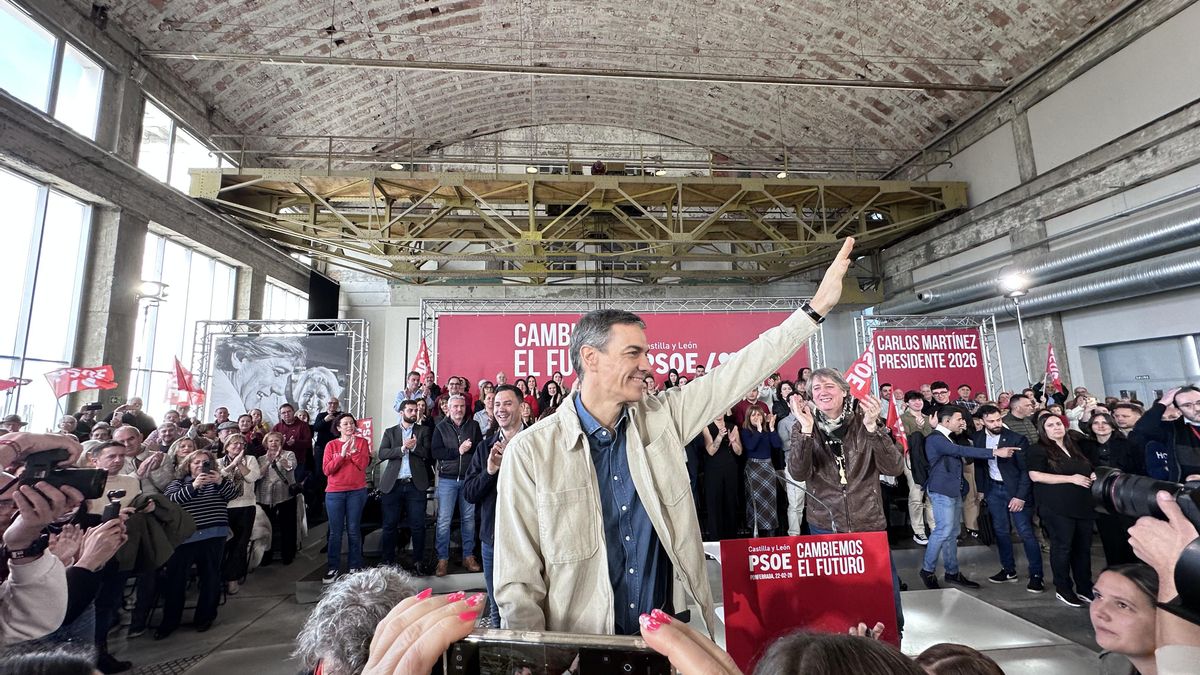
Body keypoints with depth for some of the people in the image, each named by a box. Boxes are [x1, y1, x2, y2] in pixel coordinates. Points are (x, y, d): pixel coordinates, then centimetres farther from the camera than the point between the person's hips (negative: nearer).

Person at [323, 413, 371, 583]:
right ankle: (333, 568, 13)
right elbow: (327, 470, -5)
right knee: (335, 532, 2)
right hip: (334, 493, 1)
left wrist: (353, 449, -17)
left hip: (357, 492, 0)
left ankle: (356, 566, 14)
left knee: (354, 530, 4)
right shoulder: (331, 445, 4)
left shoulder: (362, 442, 3)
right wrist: (342, 454, -15)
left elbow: (363, 465, -8)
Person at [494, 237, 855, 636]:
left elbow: (739, 371, -4)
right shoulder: (530, 452, -17)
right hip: (584, 651, -3)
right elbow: (517, 584, -13)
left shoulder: (661, 418, -6)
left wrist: (816, 307, -4)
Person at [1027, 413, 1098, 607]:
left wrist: (1093, 476, 6)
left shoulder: (1076, 448, 17)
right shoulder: (1038, 450, -5)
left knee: (1083, 547, 9)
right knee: (1062, 547, -1)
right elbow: (1035, 475, -16)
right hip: (1057, 507, -6)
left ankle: (1085, 589, 21)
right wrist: (1071, 478, -15)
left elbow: (1091, 469, 31)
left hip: (1083, 505, 6)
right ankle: (1063, 590, 10)